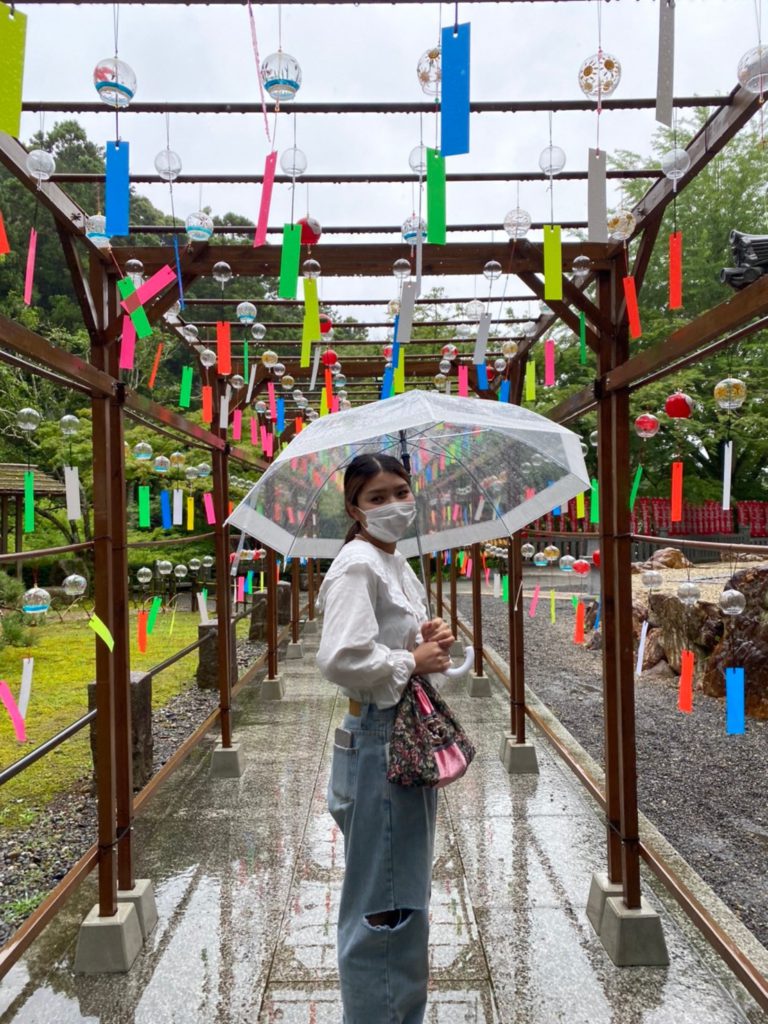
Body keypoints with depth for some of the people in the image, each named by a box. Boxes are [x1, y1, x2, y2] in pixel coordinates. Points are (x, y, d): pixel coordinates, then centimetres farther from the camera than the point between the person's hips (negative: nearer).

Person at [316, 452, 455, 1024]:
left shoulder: (397, 563, 11)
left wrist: (432, 637, 1)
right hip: (378, 742, -10)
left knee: (408, 894, 24)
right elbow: (341, 658, -30)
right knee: (381, 908, 5)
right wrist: (413, 662, -18)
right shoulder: (357, 565, -18)